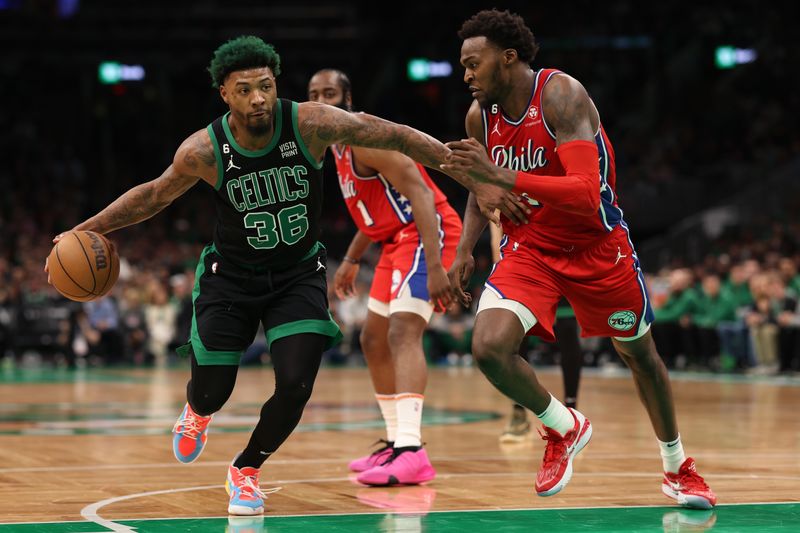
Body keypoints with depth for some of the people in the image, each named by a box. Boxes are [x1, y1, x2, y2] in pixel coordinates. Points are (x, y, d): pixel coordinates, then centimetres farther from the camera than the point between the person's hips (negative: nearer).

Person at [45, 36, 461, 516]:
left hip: (299, 274, 0)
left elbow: (395, 137, -16)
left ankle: (247, 470, 14)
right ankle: (198, 413, 46)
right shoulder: (205, 151, -19)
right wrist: (87, 229, -1)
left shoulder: (311, 124, -23)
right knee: (212, 392, 3)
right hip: (232, 275, 0)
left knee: (296, 385, -16)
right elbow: (156, 195, 1)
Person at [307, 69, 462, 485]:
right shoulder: (340, 148, 15)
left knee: (403, 331, -25)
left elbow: (419, 194, -24)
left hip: (426, 232, -11)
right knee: (374, 340, 16)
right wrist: (351, 259, 31)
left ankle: (412, 452, -37)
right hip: (398, 238, 11)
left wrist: (434, 266, -32)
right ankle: (396, 443, 25)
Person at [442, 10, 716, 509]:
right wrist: (464, 251, -1)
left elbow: (589, 193, -37)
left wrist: (501, 176, -43)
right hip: (530, 248, 4)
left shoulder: (561, 94, -25)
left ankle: (677, 466, 38)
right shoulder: (480, 116, -6)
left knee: (641, 354, 14)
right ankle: (565, 429, 8)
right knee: (489, 347, -20)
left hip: (597, 246, -4)